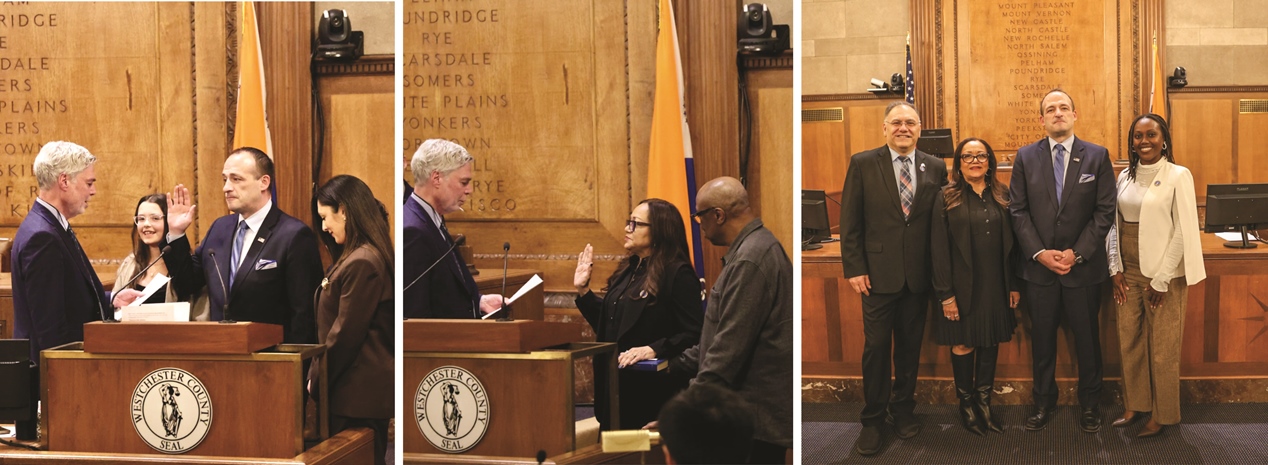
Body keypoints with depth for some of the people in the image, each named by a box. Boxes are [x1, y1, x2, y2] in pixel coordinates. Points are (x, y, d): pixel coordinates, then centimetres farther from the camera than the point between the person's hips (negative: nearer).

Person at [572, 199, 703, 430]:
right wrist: (583, 290, 16)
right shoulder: (628, 271, 15)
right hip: (617, 386, 8)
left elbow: (693, 335, -17)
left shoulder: (678, 274, -11)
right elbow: (606, 325, 21)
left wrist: (654, 349, -27)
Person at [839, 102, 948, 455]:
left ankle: (903, 409, 28)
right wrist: (854, 268, -8)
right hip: (879, 273, -2)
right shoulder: (863, 164, -2)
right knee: (876, 347, 3)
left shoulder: (935, 168, 4)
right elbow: (850, 222, -3)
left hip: (919, 276, 2)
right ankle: (873, 419, 15)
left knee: (910, 346, 12)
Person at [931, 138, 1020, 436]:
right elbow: (939, 249, -7)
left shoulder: (1002, 196, 6)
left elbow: (1011, 243, 7)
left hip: (995, 286, 3)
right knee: (963, 344, 5)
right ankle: (966, 405, 19)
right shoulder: (946, 199, -4)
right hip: (963, 286, -3)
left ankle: (984, 403, 21)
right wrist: (945, 293, -12)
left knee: (990, 342, 9)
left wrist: (1014, 285, 3)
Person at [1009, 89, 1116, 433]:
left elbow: (1105, 212, -4)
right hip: (1038, 266, 1)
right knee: (1042, 338, 10)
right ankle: (1044, 401, 23)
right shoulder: (1026, 157, 3)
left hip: (1083, 266, -1)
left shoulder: (1097, 156, -1)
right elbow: (1018, 211, 1)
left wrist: (1077, 253, -12)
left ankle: (1090, 403, 22)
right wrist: (1039, 253, -11)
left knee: (1087, 337, 8)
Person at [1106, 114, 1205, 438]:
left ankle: (1162, 415, 14)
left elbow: (1183, 231, -11)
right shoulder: (1125, 176, 8)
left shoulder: (1178, 176, -8)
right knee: (1130, 341, 9)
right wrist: (1115, 269, 0)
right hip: (1129, 272, 5)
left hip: (1163, 274, -5)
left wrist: (1161, 280, -12)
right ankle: (1135, 406, 22)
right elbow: (1115, 224, 10)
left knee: (1162, 346, 3)